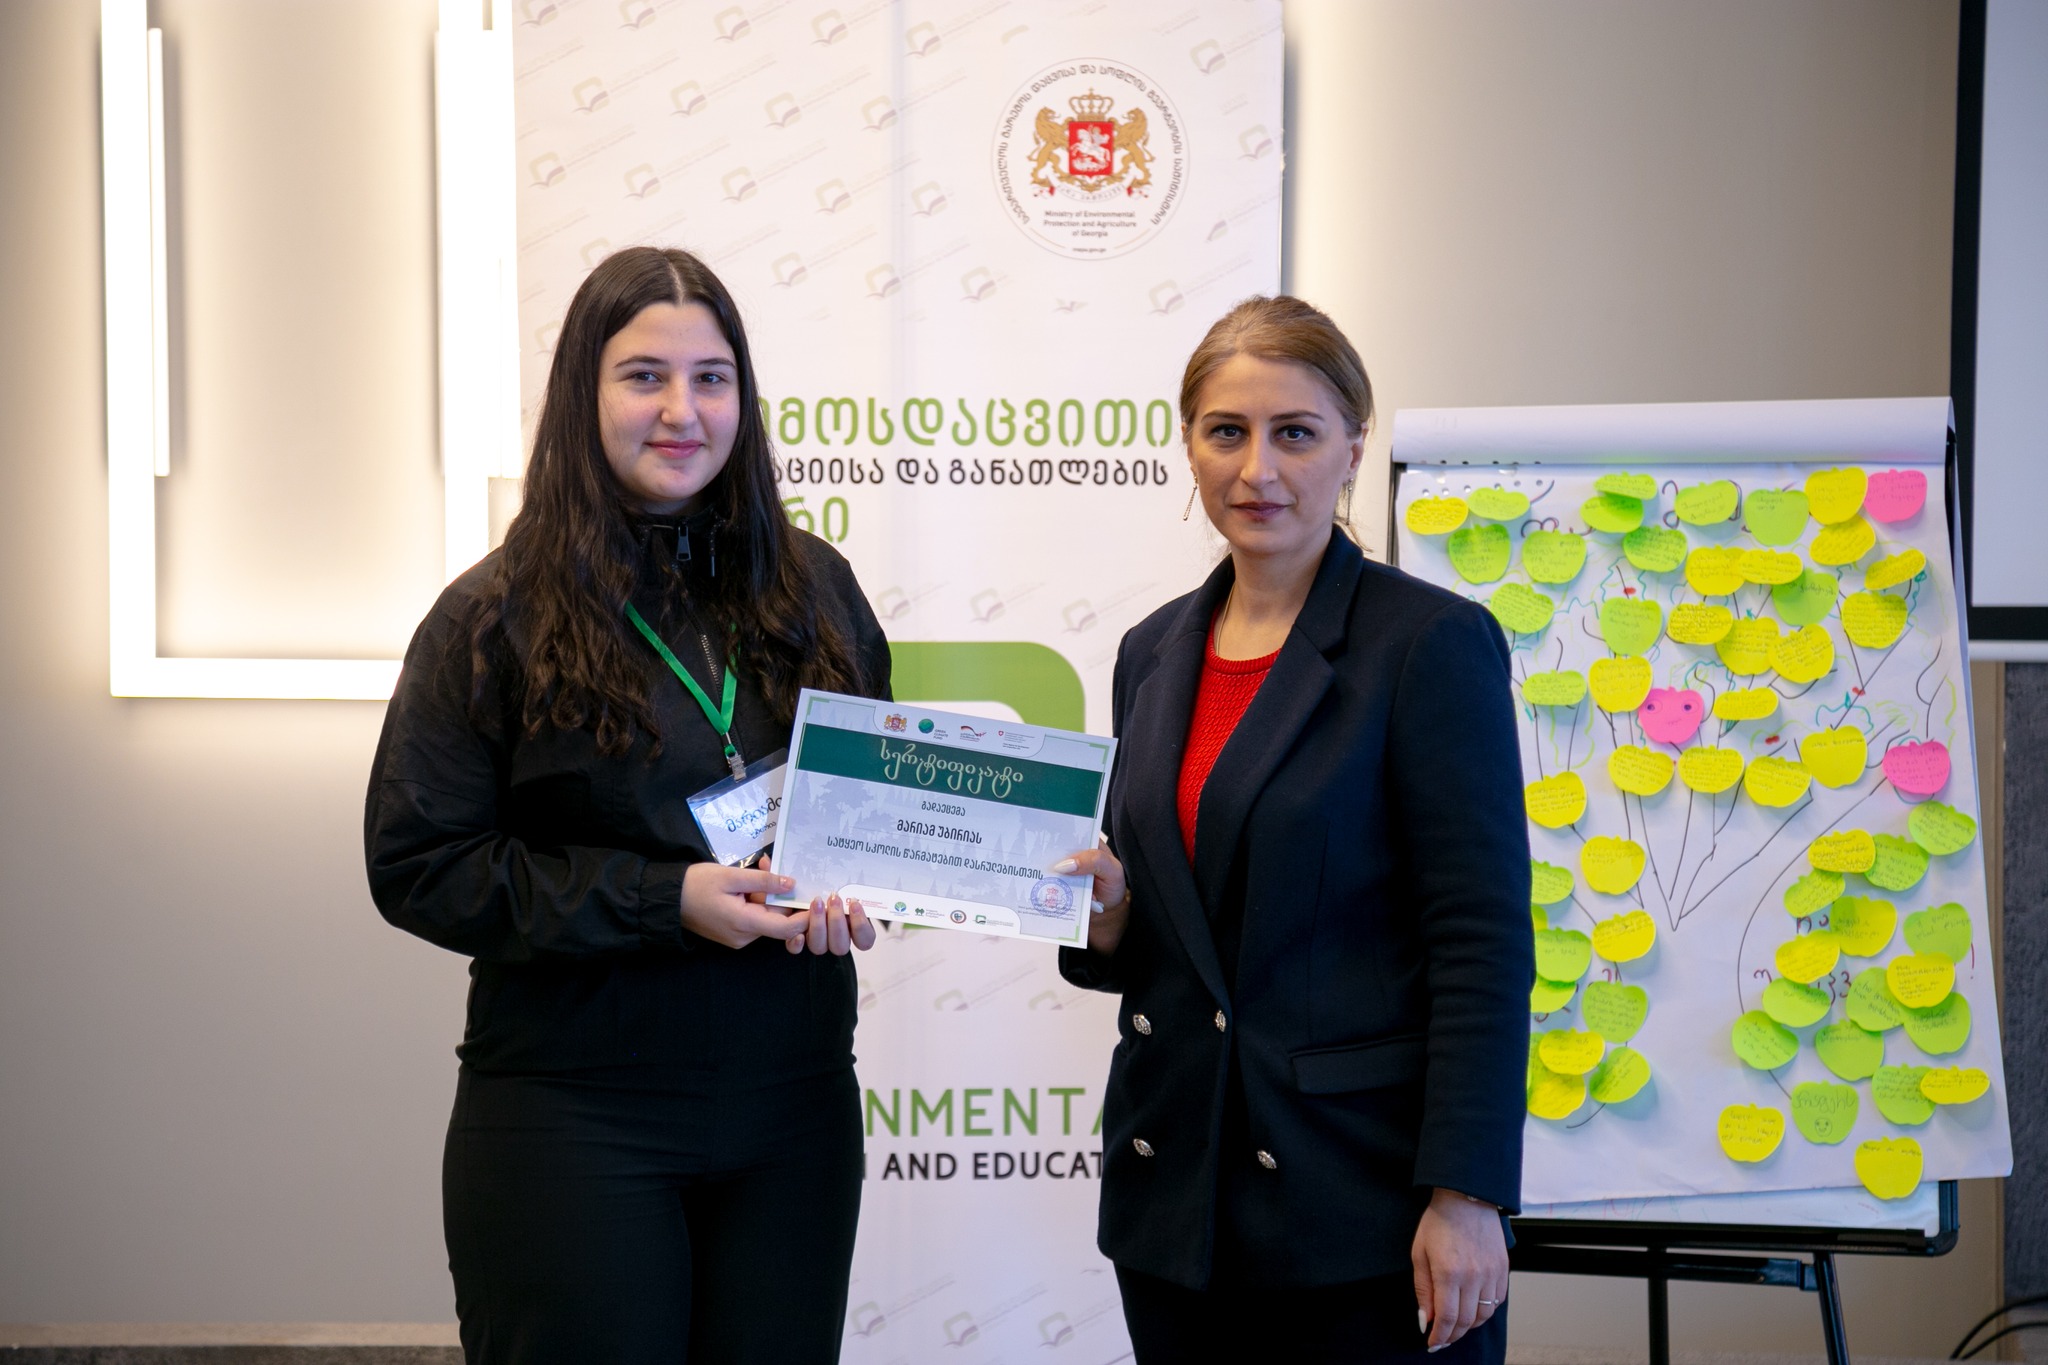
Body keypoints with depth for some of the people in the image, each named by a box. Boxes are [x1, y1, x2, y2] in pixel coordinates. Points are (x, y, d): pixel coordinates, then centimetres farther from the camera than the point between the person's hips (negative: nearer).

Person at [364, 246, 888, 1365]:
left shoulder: (813, 590, 7)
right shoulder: (496, 619, -5)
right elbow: (418, 867, -9)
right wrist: (666, 899, -17)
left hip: (795, 1105, 4)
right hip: (575, 1115, -3)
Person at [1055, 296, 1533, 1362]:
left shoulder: (1433, 642, -8)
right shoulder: (1155, 652, 10)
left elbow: (1483, 944, -12)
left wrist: (1465, 1196, -16)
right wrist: (1105, 912, -5)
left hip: (1363, 1196, -5)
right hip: (1176, 1191, 6)